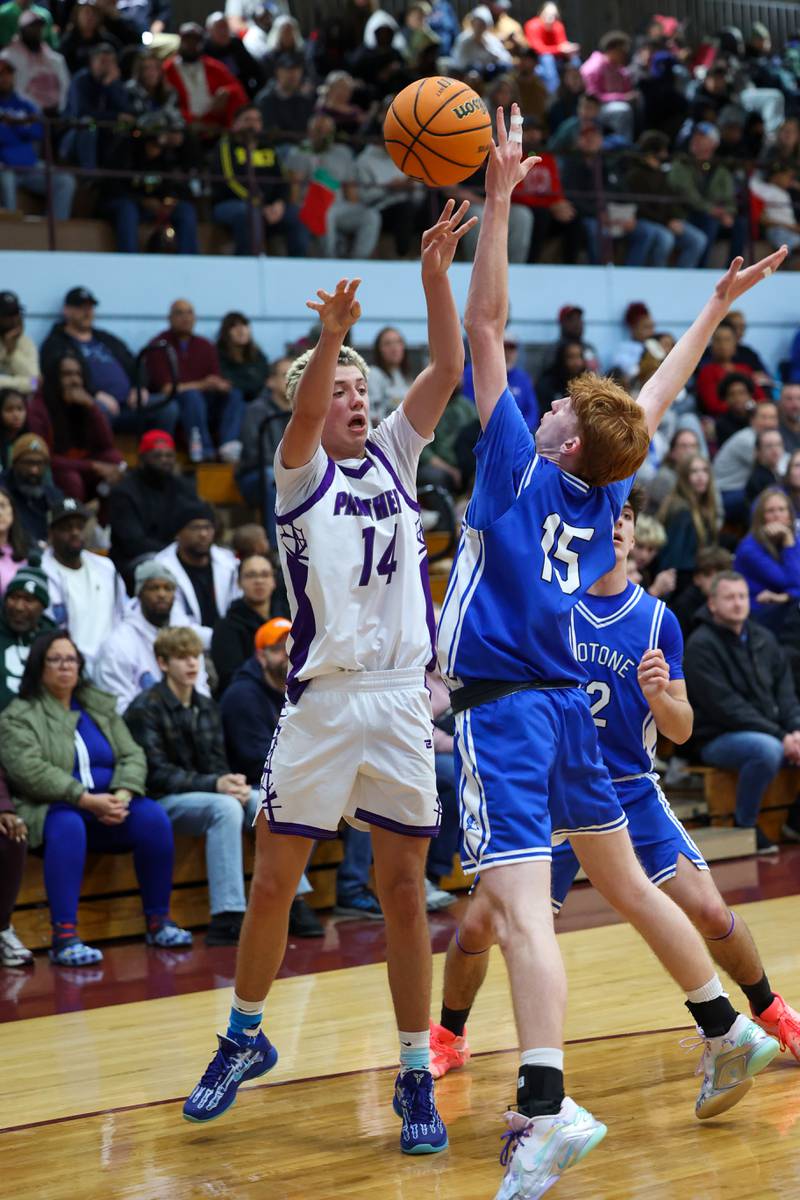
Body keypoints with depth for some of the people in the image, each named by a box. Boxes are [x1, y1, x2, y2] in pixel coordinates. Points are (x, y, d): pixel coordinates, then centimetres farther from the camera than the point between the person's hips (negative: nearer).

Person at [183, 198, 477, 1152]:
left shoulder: (395, 455, 12)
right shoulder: (298, 473, 1)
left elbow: (448, 369, 0)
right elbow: (304, 413, -21)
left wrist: (435, 275, -14)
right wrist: (330, 335, -39)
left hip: (402, 699, 3)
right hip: (323, 700, -3)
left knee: (403, 891, 3)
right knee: (273, 880, 3)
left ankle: (416, 1075, 9)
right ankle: (244, 1040, 23)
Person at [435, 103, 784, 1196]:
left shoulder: (521, 469, -7)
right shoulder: (604, 493, 7)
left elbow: (484, 329, -10)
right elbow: (659, 396, 22)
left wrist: (499, 199, -9)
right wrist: (715, 309, 31)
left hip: (502, 707, -7)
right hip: (567, 702, 7)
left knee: (520, 905, -19)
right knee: (625, 882, 22)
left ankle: (547, 1105, -31)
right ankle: (726, 1028, 33)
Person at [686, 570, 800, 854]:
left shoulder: (763, 638, 11)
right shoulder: (701, 645, -10)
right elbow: (726, 706, -17)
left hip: (769, 731, 7)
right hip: (717, 738, -7)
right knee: (768, 749, -36)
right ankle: (745, 827, -15)